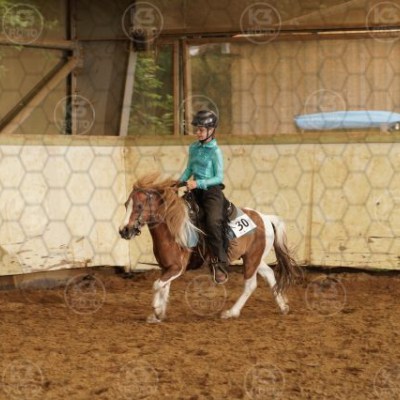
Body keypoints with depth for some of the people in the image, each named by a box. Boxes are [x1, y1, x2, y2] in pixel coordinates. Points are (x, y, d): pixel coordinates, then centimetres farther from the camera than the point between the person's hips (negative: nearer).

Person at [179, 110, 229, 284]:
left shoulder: (215, 152, -9)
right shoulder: (193, 148, 10)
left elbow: (219, 177, -11)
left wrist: (198, 183, -21)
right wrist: (180, 182, 3)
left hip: (212, 190, -8)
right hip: (196, 191, 8)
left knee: (213, 222, -27)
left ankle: (220, 265, -20)